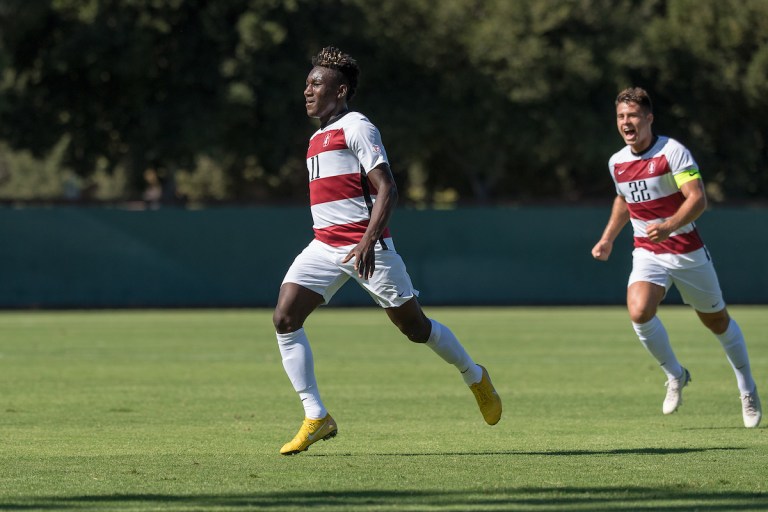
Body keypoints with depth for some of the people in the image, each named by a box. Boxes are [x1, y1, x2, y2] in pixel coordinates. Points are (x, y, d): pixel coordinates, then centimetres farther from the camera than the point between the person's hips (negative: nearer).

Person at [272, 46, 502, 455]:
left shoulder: (356, 127, -8)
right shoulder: (318, 137, 18)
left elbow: (386, 189, -16)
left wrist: (369, 240, -27)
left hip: (365, 247, -8)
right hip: (325, 246, 8)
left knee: (414, 326, 3)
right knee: (284, 318, -12)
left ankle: (475, 377, 29)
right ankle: (316, 418, -10)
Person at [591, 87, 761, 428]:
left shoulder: (673, 152, -16)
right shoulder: (616, 163, 3)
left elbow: (698, 198, -24)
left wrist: (669, 226, -40)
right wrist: (608, 239, 16)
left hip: (687, 251, -4)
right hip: (647, 254, 4)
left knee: (717, 321, 10)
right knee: (639, 312, -23)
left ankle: (748, 390, 31)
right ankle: (675, 376, 1)